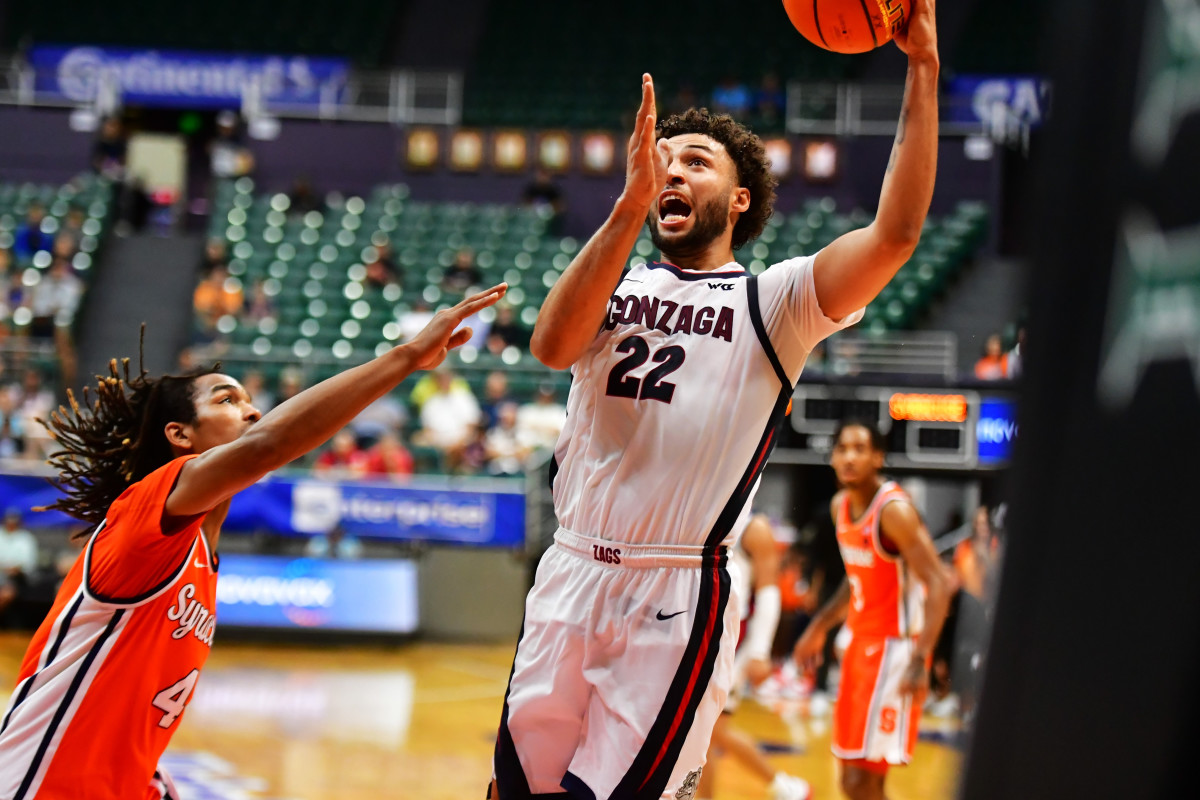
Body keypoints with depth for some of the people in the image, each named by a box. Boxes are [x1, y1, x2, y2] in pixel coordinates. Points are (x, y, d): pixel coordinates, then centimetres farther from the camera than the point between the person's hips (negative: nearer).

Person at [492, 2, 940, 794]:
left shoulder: (772, 302, 2)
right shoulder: (614, 287, 12)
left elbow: (895, 232, -14)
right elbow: (553, 344, -12)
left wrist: (923, 69, -17)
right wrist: (630, 206, -22)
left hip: (680, 600, -4)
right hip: (571, 579, 4)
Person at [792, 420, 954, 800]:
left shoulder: (894, 510, -19)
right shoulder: (841, 506, 7)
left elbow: (939, 584, -24)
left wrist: (920, 661, -33)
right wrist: (819, 629, 21)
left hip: (894, 647, -9)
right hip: (861, 642, 9)